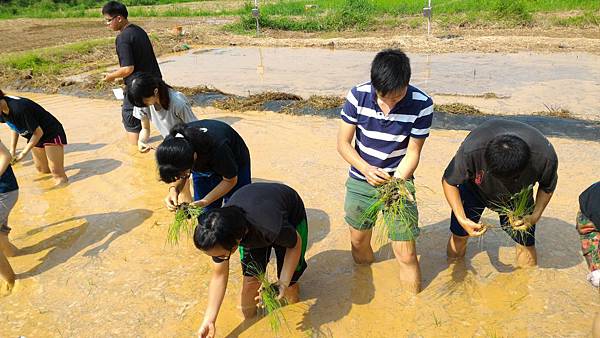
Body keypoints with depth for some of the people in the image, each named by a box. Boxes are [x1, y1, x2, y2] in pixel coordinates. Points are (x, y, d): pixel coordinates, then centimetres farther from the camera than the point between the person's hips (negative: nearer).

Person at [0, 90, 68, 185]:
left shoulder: (19, 108, -34)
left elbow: (38, 132, -25)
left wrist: (23, 153, -19)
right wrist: (12, 151, 3)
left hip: (51, 133, -9)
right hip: (36, 137, 9)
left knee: (57, 172, -10)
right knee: (43, 170, 14)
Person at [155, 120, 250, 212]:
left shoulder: (217, 148, -42)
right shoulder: (170, 145, -29)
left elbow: (230, 180, -24)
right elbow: (177, 173, -10)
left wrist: (204, 202, -33)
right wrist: (173, 189, -31)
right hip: (202, 167, 4)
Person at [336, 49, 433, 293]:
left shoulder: (422, 105, -20)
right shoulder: (357, 96, -18)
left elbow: (413, 152, -11)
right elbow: (343, 143, -10)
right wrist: (366, 169, -26)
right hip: (360, 181, 2)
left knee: (406, 255, -3)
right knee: (358, 241, 20)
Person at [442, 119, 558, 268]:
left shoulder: (546, 156, -36)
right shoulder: (471, 150, -44)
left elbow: (547, 186, -9)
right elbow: (449, 182, -23)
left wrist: (535, 216, -23)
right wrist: (462, 219, -30)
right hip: (474, 189, -1)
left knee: (526, 241, 0)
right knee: (459, 235, 4)